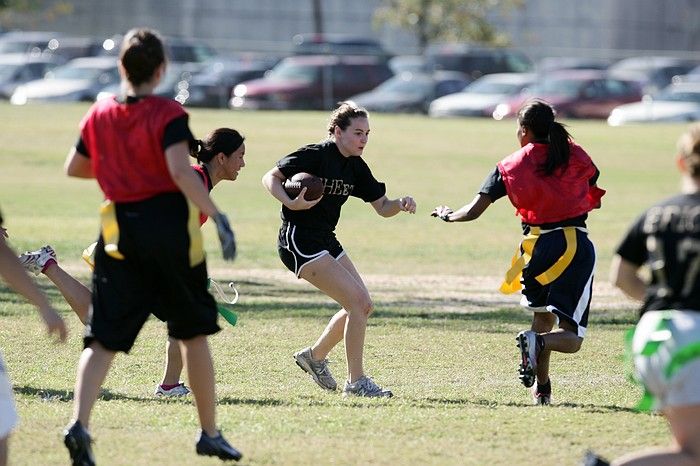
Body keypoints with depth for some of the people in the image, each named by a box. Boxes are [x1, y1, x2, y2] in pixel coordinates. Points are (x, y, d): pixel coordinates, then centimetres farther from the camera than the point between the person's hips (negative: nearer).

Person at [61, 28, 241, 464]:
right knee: (193, 332, 12)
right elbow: (180, 171, -22)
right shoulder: (169, 114, -8)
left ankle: (80, 423, -23)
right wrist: (217, 216, -21)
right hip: (170, 225, -3)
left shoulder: (99, 115, 7)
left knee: (104, 338, 0)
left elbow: (74, 168, 20)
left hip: (119, 229, 3)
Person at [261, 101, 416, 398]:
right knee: (357, 302, -15)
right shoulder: (315, 155, -15)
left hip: (326, 240, 9)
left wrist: (401, 204, -10)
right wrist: (292, 203, -29)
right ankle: (356, 381, -9)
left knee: (362, 305, 9)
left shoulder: (356, 167, 8)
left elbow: (381, 207, 12)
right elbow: (270, 178, -12)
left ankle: (315, 356, 30)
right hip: (299, 240, -9)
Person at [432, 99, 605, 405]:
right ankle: (538, 342, -34)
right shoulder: (577, 157, 7)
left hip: (536, 248, 1)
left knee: (542, 318, 27)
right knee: (571, 338, -1)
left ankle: (542, 388, 16)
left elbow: (474, 211, 4)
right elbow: (595, 199, 23)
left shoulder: (512, 166, 4)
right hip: (575, 247, -1)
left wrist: (448, 215, 24)